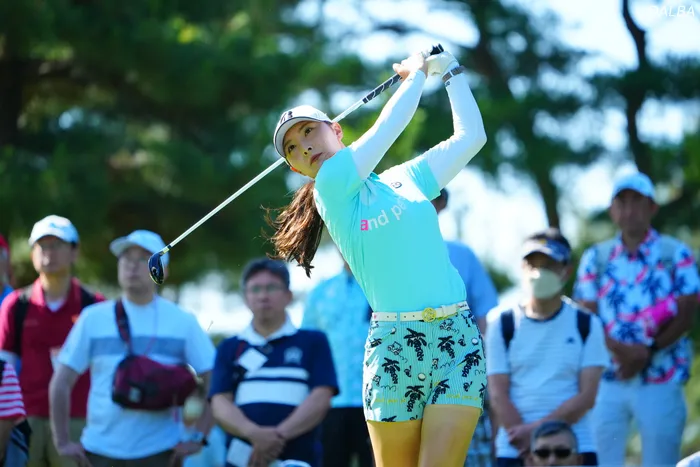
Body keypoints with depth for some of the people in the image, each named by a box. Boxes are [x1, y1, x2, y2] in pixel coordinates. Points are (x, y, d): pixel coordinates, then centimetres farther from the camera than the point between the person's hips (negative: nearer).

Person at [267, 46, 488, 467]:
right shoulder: (331, 187, 2)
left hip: (458, 337, 3)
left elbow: (471, 136, 22)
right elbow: (391, 125, -1)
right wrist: (418, 71, 15)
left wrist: (451, 71, 28)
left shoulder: (407, 177, 16)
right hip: (395, 345, -3)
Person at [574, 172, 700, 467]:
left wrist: (647, 353, -15)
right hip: (607, 381, 2)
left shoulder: (676, 254, 3)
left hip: (661, 383, -2)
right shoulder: (596, 257, 10)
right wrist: (621, 350, -16)